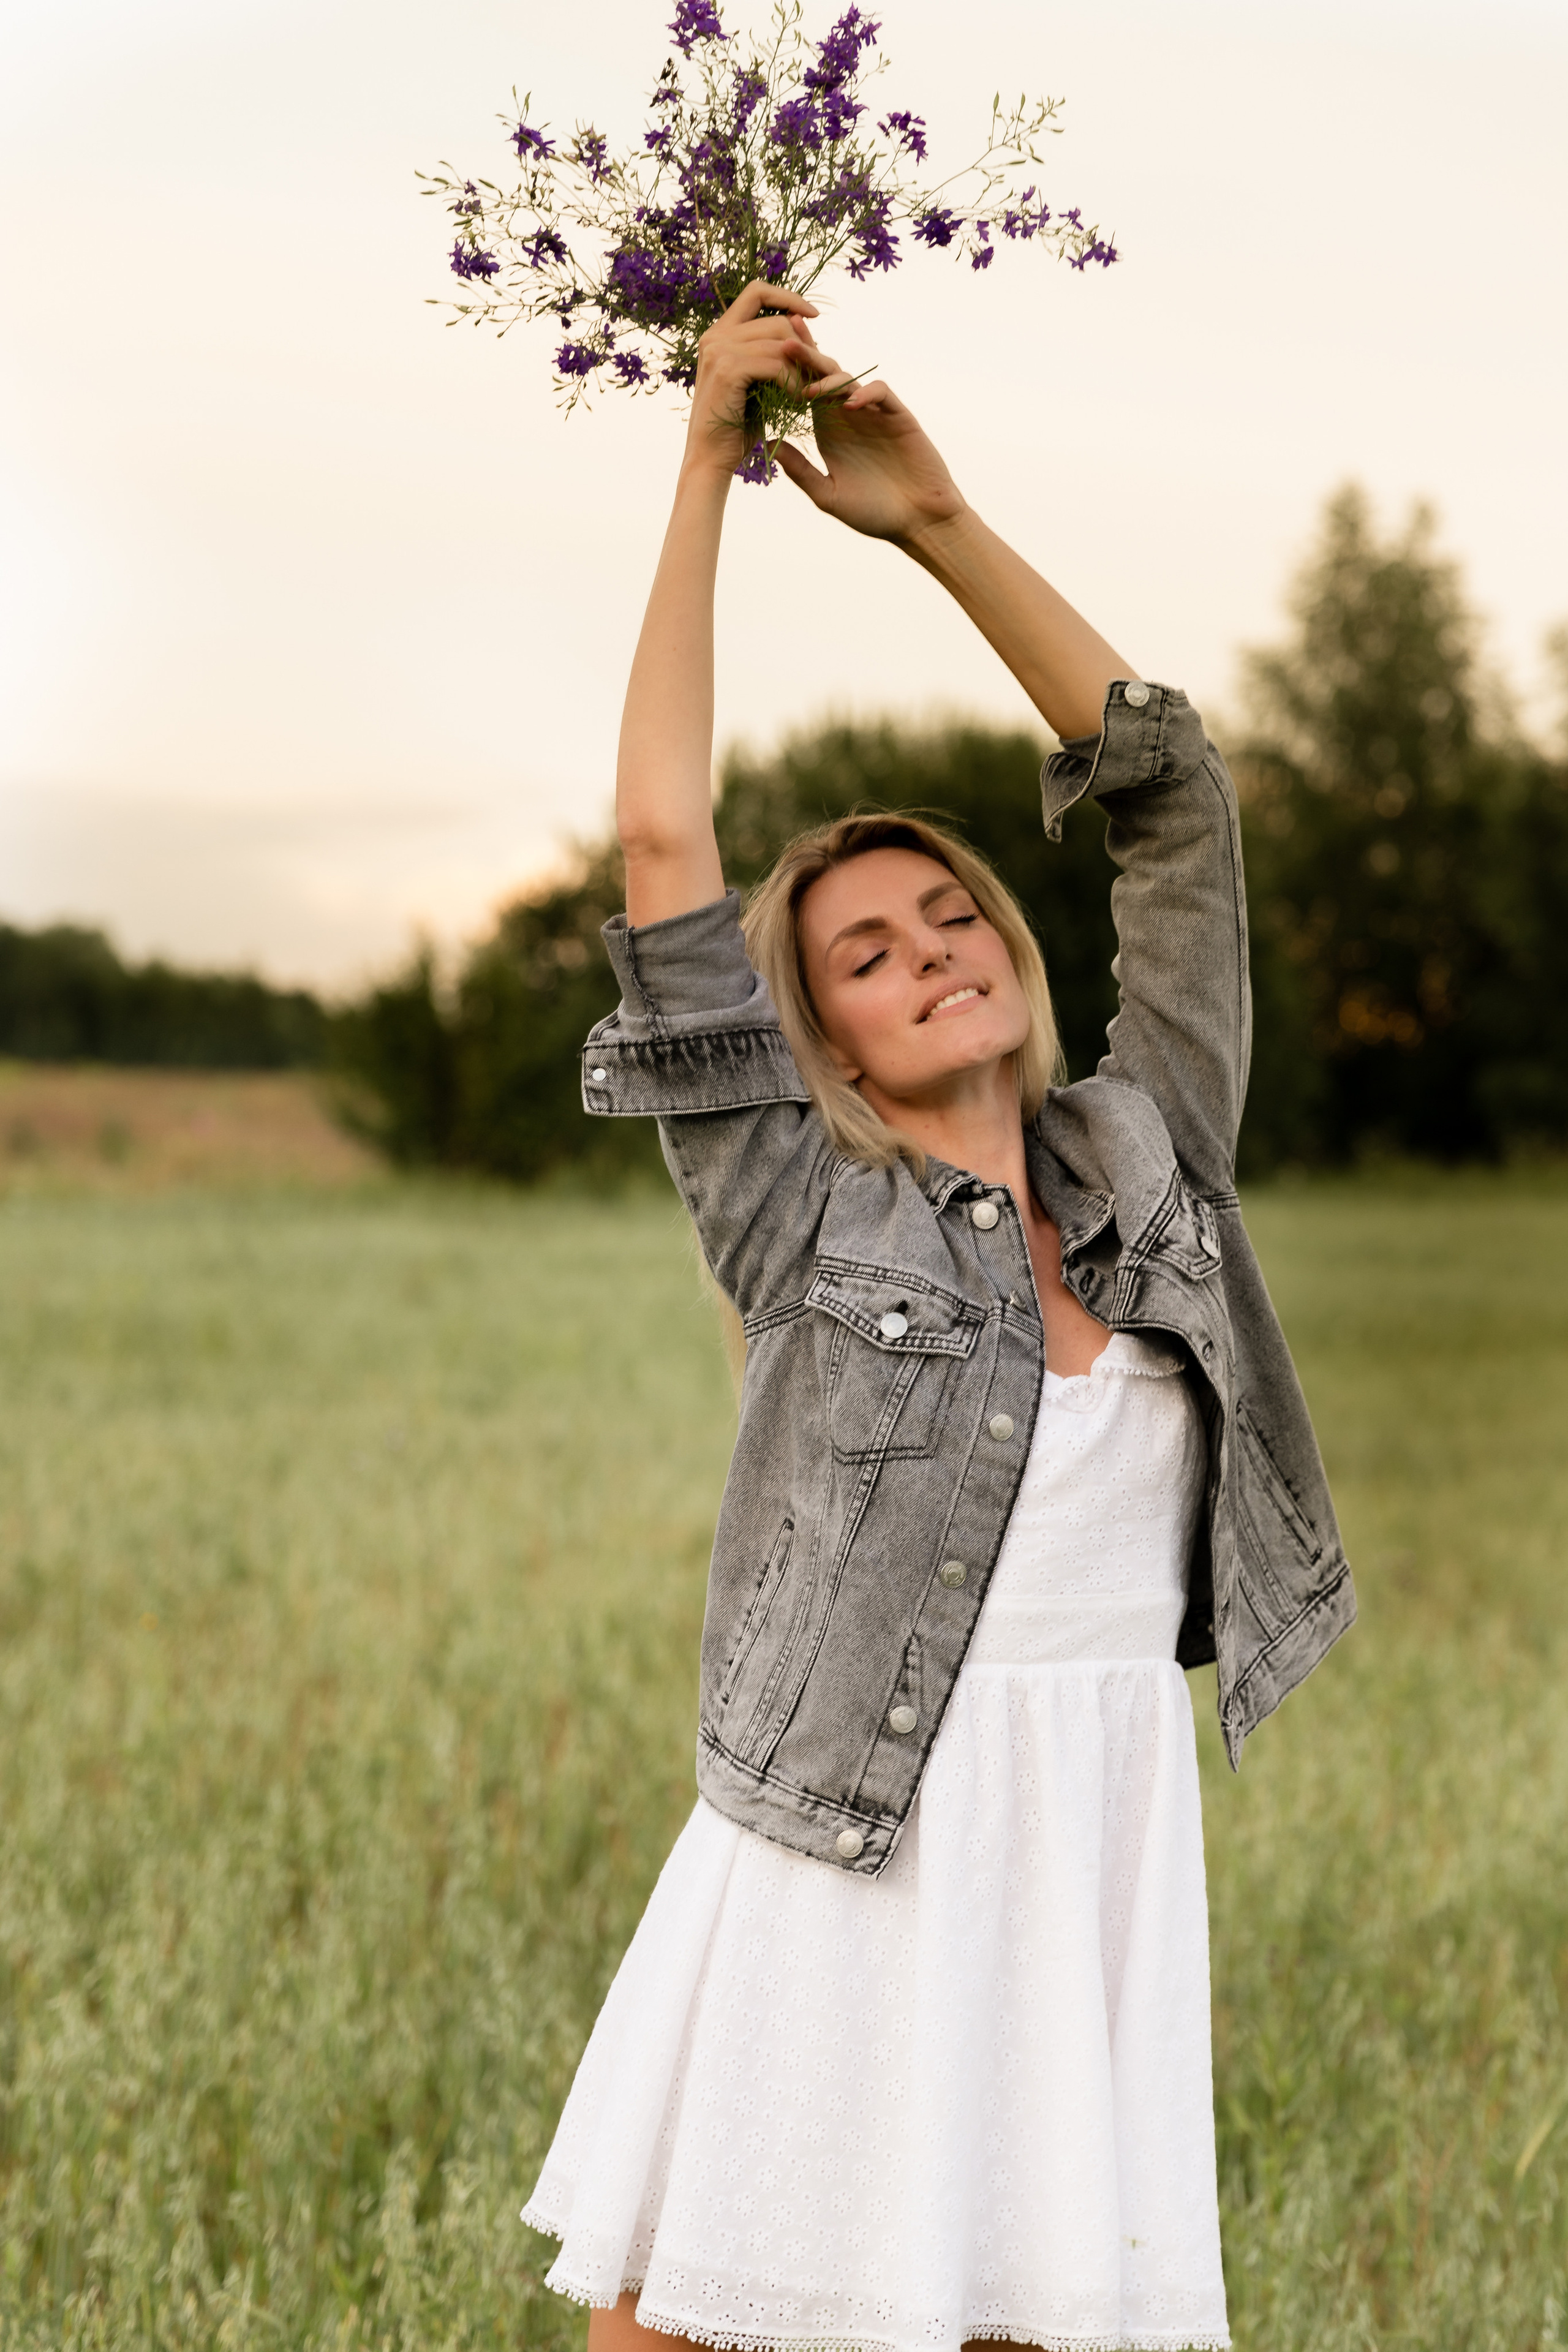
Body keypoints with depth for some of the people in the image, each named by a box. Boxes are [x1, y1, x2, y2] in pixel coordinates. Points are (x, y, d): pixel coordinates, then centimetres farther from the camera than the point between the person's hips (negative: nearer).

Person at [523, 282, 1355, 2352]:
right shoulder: (802, 1216, -2)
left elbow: (1171, 793, 8)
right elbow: (664, 846, -7)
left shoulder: (1148, 1160, 8)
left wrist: (938, 521, 5)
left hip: (1108, 1859, 4)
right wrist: (707, 467, -4)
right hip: (850, 1865, -3)